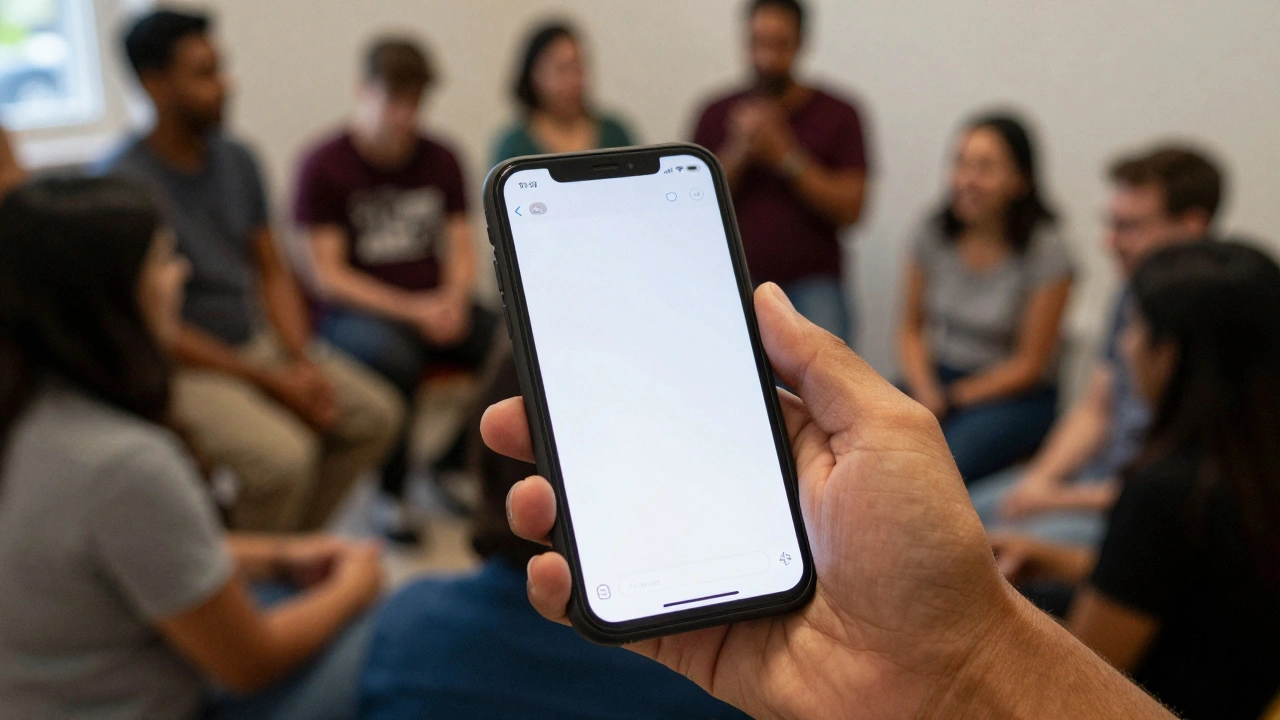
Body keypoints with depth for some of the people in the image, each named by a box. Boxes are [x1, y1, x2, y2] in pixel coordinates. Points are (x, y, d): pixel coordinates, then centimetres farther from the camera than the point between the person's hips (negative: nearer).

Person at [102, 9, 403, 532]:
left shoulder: (236, 161, 5)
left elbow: (272, 273, 10)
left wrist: (303, 362, -6)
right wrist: (271, 383, -16)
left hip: (257, 342, 8)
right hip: (185, 365, -7)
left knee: (376, 414, -5)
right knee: (283, 455, -29)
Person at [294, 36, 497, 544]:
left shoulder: (441, 160, 10)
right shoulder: (324, 166, -3)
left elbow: (462, 249, 11)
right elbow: (329, 274, -7)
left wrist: (454, 300, -12)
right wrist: (410, 310, -17)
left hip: (437, 306, 4)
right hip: (358, 311, -4)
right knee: (392, 356, -38)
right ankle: (391, 494, -16)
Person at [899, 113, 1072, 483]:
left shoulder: (1045, 250, -12)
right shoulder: (933, 234, 1)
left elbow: (1029, 364, -7)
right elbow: (911, 328, 8)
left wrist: (951, 399, -12)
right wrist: (925, 390, -11)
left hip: (1013, 394, -4)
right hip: (937, 376, 4)